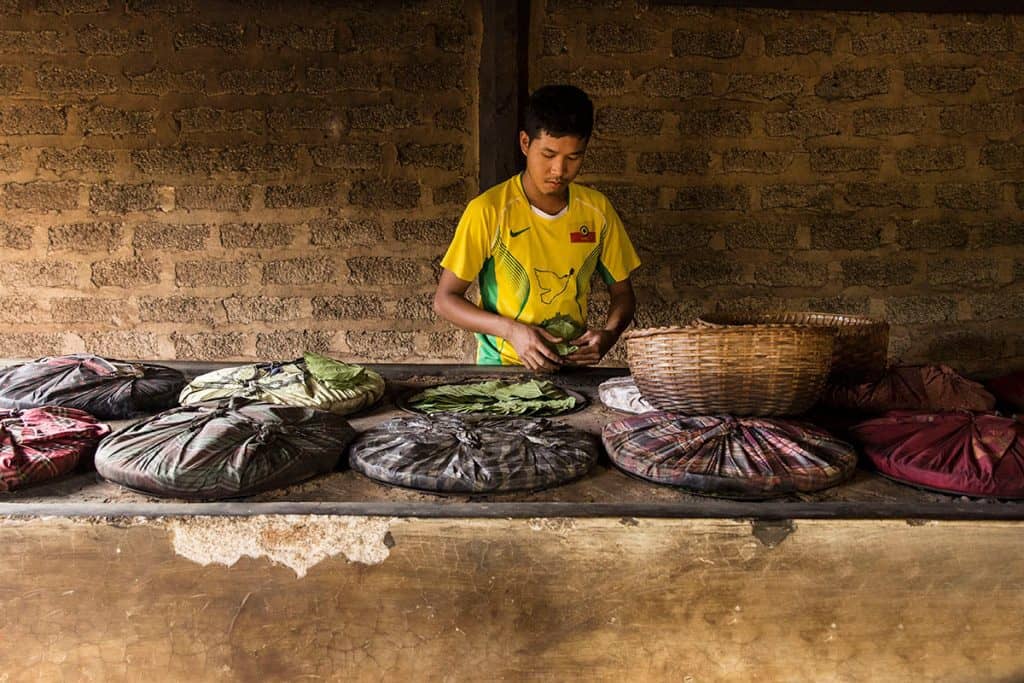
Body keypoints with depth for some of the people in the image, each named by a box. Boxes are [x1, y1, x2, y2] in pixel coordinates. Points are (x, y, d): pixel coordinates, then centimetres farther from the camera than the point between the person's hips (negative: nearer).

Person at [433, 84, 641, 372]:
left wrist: (609, 334, -9)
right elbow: (445, 299, -5)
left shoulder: (597, 210, 3)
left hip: (574, 366, 4)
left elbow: (622, 292, 13)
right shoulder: (488, 210, -9)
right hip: (501, 365, -3)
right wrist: (511, 330, -19)